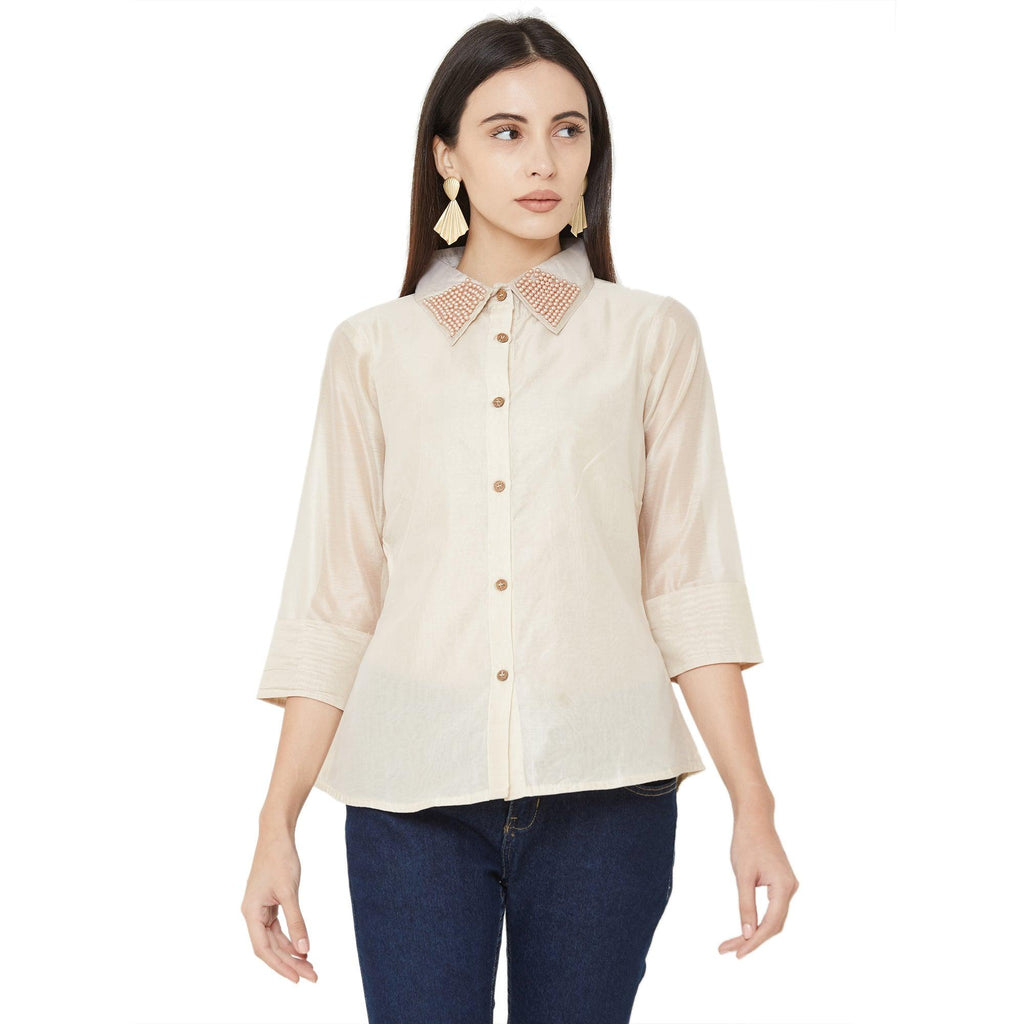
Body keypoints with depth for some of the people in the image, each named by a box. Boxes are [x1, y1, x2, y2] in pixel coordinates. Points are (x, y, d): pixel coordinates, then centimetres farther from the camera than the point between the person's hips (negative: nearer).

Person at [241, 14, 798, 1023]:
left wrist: (752, 808, -1)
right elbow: (331, 600, 7)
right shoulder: (372, 348, 8)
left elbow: (691, 587, 5)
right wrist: (277, 823, 3)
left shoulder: (653, 336, 7)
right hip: (412, 790, 0)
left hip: (603, 790, 0)